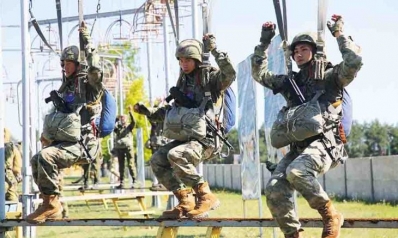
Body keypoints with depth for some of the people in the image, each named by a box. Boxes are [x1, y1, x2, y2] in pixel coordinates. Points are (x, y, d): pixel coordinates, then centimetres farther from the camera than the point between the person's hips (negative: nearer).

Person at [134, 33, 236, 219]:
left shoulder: (210, 78, -4)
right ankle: (185, 202, -1)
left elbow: (230, 75, -26)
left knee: (175, 156, -31)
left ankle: (206, 197, -21)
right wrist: (148, 112, 18)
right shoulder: (184, 82, 18)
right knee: (157, 160, -5)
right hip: (184, 138, 8)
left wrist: (214, 50, -26)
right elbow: (173, 111, 27)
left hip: (205, 140, -8)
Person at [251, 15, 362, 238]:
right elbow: (259, 73, 23)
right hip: (298, 146, 6)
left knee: (296, 172, -35)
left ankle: (331, 215, -17)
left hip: (325, 143, -6)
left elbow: (354, 61, -15)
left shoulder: (330, 77, 4)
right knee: (274, 189, -15)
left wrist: (339, 33, -6)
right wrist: (264, 42, 16)